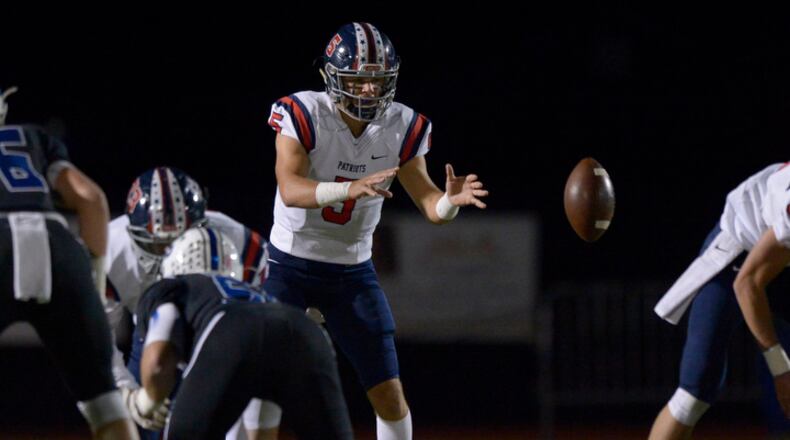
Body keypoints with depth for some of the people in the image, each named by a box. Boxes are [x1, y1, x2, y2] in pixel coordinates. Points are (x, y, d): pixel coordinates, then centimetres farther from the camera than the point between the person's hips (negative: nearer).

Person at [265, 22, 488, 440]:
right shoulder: (304, 114, -19)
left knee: (389, 393, -1)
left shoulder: (401, 127, -6)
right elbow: (290, 190, -33)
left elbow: (429, 205, -6)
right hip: (289, 265, -3)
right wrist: (350, 189, -50)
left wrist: (450, 199, -30)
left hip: (352, 272, 3)